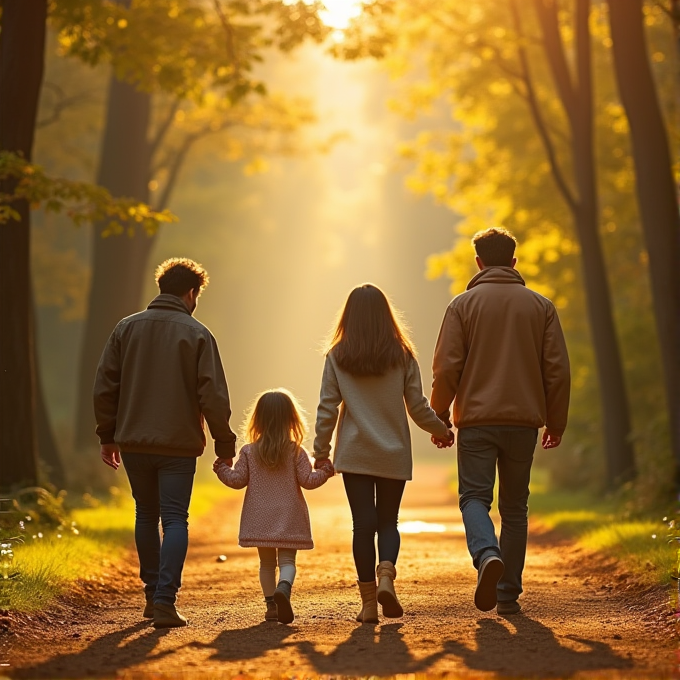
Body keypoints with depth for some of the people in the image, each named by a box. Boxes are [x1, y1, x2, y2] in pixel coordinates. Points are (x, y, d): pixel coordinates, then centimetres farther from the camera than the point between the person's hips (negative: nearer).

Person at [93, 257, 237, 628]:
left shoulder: (126, 328, 4)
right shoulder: (197, 334, -5)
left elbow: (104, 386, 4)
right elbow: (213, 395, -8)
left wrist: (108, 435, 13)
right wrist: (224, 443, 0)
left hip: (134, 443, 3)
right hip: (179, 445, -3)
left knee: (146, 516, 18)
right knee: (174, 519, -1)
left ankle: (153, 594, 23)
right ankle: (164, 600, -12)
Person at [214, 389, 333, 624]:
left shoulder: (249, 452, -2)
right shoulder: (296, 452, -5)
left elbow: (237, 480, 0)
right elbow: (307, 480, -6)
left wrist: (222, 469, 17)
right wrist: (324, 472, 9)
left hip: (260, 520, 2)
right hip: (288, 518, -2)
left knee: (267, 563, 12)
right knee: (287, 560, -1)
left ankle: (271, 606, 10)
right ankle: (283, 588, -30)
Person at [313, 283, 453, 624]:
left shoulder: (337, 357, -1)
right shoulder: (402, 356, -1)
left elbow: (327, 408, -2)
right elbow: (417, 407, 2)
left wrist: (320, 452, 7)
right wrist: (441, 430, 19)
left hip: (354, 455, 0)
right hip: (394, 455, 0)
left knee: (363, 524, 3)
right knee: (388, 521, 12)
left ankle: (368, 601, 1)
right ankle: (386, 575, -15)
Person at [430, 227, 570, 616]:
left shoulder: (464, 304, 0)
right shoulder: (541, 306, 6)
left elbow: (447, 367, -4)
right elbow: (557, 369, 5)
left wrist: (440, 416, 7)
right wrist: (556, 422, 13)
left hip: (476, 421, -2)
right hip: (523, 422, 2)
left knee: (474, 497, 2)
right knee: (514, 506, 10)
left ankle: (487, 555, -28)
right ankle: (509, 594, 8)